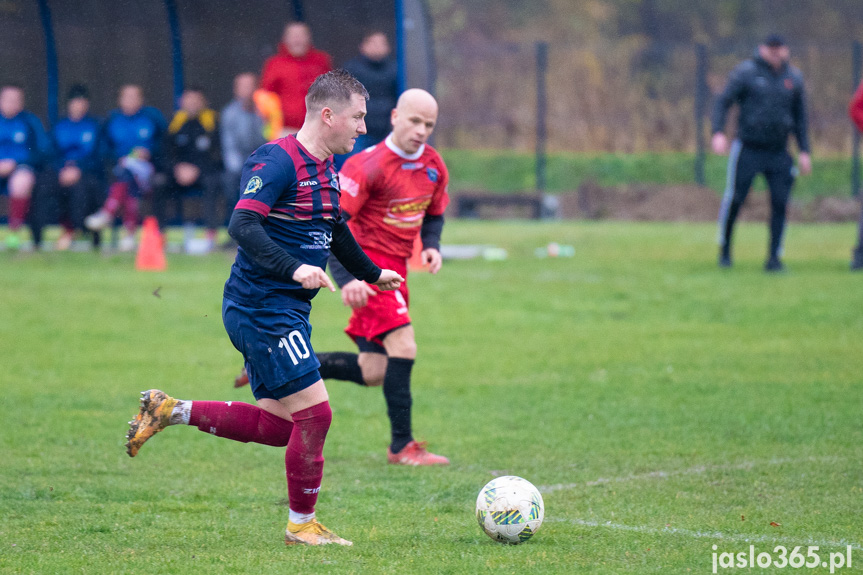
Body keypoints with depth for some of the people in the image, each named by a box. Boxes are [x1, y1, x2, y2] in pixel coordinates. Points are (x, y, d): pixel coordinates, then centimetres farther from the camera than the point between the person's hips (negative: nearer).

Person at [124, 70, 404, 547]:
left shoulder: (326, 166, 14)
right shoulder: (278, 162, -16)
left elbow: (333, 227, 31)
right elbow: (242, 225, -27)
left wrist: (371, 273, 41)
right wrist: (295, 268, -37)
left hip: (287, 309, 10)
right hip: (262, 306, -10)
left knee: (278, 426, 10)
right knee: (315, 413, -8)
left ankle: (171, 412, 18)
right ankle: (302, 525, 6)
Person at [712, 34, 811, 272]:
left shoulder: (794, 78, 9)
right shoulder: (745, 72, -3)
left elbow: (800, 116, 17)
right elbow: (723, 102, -5)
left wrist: (804, 151, 11)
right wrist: (718, 133, -20)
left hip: (778, 152, 3)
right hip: (747, 149, -3)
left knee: (780, 203, -5)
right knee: (734, 199, -3)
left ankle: (774, 257, 1)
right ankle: (725, 249, 18)